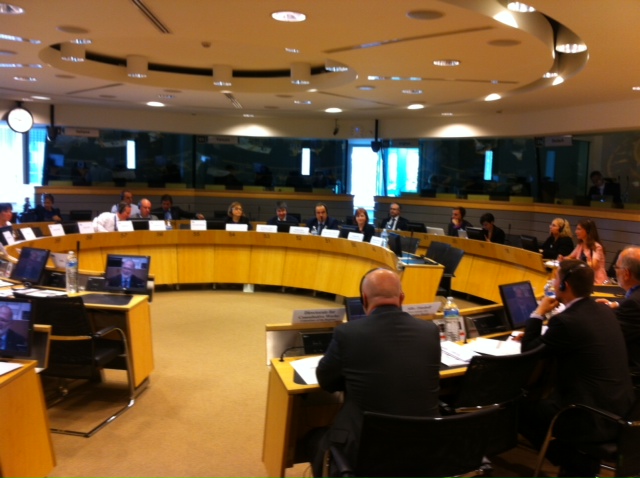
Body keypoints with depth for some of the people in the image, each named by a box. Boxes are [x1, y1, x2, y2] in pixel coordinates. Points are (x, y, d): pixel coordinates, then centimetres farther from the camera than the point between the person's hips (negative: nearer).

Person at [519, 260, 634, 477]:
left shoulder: (566, 321, -22)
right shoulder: (603, 310, 5)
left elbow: (528, 353, -9)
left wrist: (538, 314, -1)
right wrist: (536, 335, 16)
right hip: (619, 410, 9)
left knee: (519, 408, 6)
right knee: (545, 398, 26)